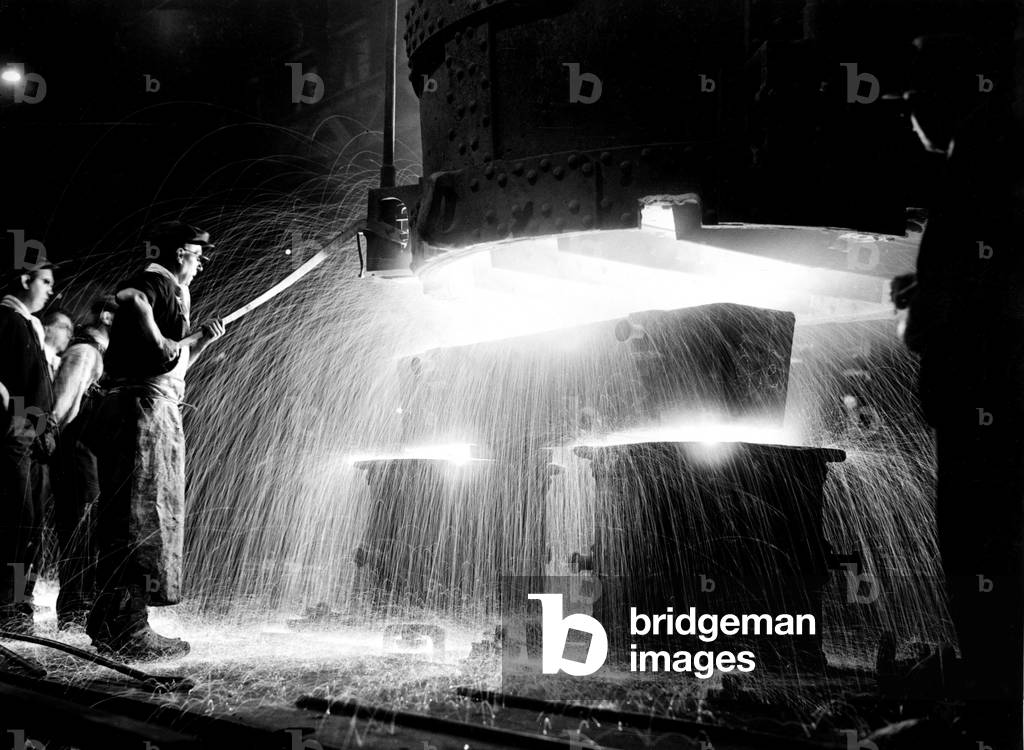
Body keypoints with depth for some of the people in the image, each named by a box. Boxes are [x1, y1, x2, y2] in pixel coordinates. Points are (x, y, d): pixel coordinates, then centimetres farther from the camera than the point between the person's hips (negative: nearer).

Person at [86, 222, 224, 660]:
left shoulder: (168, 287, 27)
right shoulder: (159, 282, -3)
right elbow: (128, 297, -30)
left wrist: (202, 340, 25)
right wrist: (158, 341, -23)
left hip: (131, 407, 11)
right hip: (147, 408, -11)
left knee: (123, 523, 13)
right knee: (143, 520, -9)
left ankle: (109, 626, 20)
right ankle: (127, 633, -8)